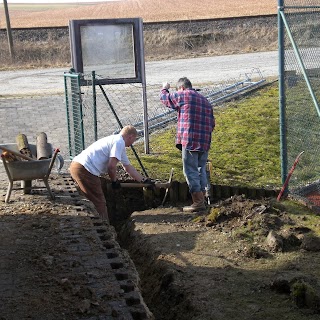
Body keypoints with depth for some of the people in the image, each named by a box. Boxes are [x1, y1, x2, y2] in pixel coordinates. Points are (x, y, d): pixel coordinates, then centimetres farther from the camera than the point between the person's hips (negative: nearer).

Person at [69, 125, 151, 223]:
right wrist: (114, 181, 1)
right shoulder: (119, 142, -7)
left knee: (93, 201, 21)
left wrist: (144, 180, 34)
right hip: (85, 170, -10)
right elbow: (111, 166, -17)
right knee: (100, 204, 0)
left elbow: (128, 167, 31)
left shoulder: (114, 140, 25)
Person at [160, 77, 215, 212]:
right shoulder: (205, 100, 20)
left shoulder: (183, 95, -3)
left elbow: (165, 98, 10)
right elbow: (212, 123, 19)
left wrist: (164, 89, 30)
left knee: (190, 171, -4)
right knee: (201, 170, 15)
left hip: (190, 141, -7)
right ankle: (201, 199, 19)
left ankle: (198, 202, -5)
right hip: (205, 142, 8)